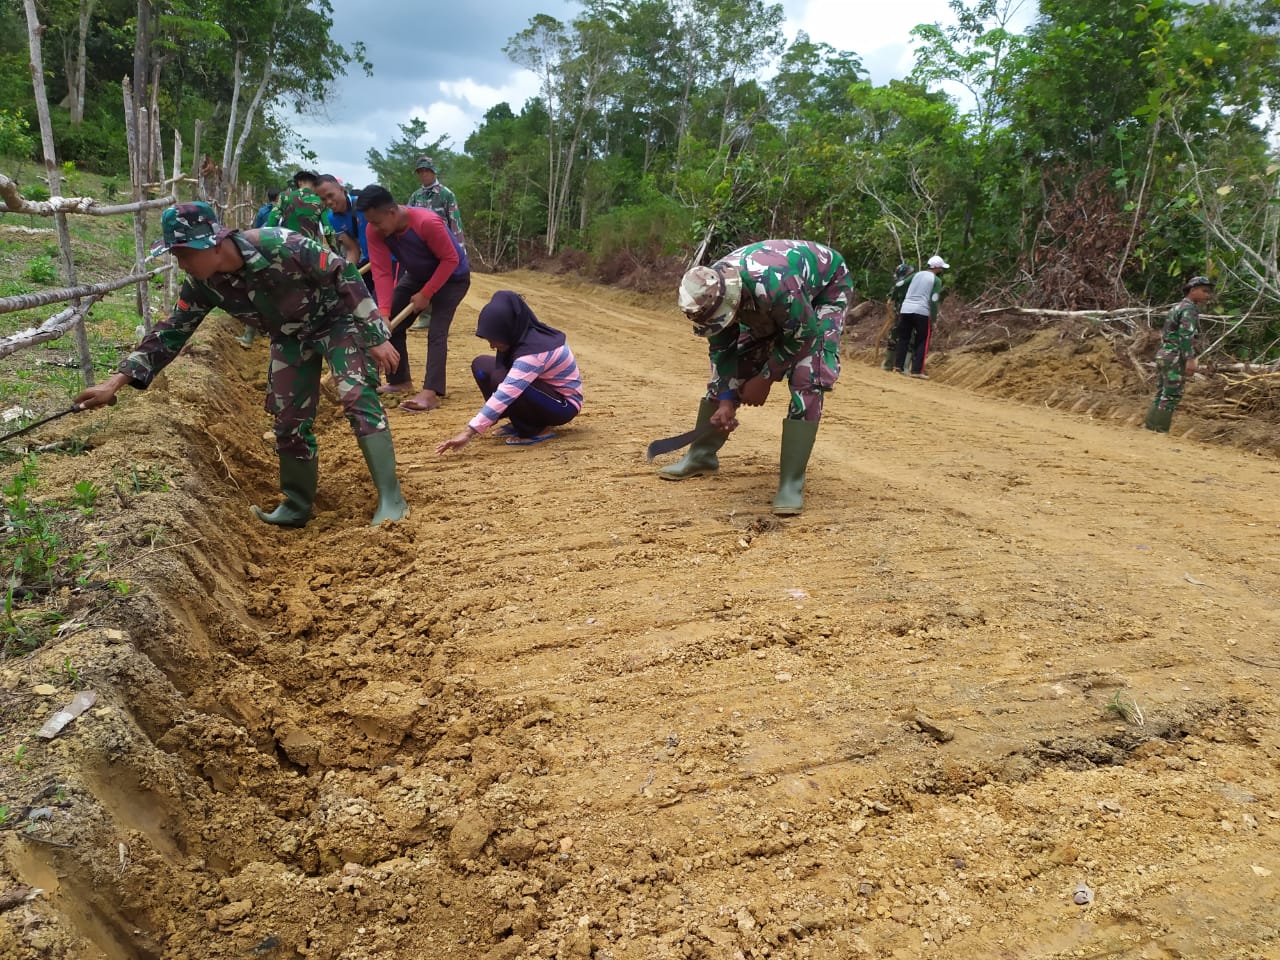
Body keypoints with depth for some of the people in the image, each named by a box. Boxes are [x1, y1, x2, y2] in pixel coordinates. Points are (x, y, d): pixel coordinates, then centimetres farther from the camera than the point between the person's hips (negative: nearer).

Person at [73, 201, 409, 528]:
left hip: (336, 321, -6)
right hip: (291, 338, 6)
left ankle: (391, 499, -20)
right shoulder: (203, 284, -15)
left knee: (358, 398, -22)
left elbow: (345, 276, -25)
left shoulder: (278, 246, -33)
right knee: (289, 419, 5)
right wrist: (115, 382, -11)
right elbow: (172, 331, -6)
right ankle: (298, 505, 21)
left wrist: (376, 337, -24)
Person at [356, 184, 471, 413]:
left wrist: (426, 294, -27)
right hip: (417, 275, 7)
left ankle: (430, 393, -26)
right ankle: (400, 381, 17)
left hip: (452, 276, -6)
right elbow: (381, 272, -22)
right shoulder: (374, 231, -19)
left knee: (436, 332, -20)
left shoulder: (427, 222, -36)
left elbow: (451, 260, -27)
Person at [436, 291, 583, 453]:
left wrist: (469, 432, -43)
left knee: (499, 379, -31)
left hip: (564, 404, -9)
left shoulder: (534, 351, -32)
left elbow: (505, 395, -39)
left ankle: (537, 430, -12)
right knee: (481, 365, -2)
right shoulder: (523, 336, -7)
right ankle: (522, 421, 3)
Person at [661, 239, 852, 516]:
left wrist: (765, 380, -21)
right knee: (728, 362, 1)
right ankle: (701, 455, 17)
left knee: (806, 379, -23)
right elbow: (722, 349, -11)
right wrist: (726, 401, -18)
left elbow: (804, 335, -29)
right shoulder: (711, 294, -25)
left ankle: (792, 483, -18)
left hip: (826, 287, -6)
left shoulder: (774, 285, -45)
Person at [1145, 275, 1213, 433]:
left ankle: (1150, 426, 12)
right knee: (1172, 396, -6)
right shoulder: (1189, 309, -10)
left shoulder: (1177, 307, 20)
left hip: (1163, 355, 9)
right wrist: (1190, 359, -29)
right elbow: (1186, 335, -22)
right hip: (1175, 358, -9)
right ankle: (1160, 431, -6)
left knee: (1161, 395, 11)